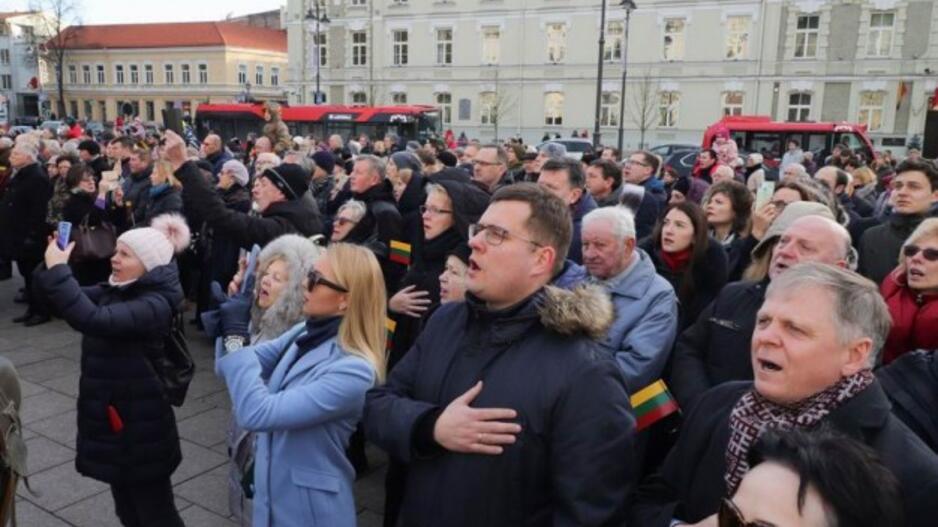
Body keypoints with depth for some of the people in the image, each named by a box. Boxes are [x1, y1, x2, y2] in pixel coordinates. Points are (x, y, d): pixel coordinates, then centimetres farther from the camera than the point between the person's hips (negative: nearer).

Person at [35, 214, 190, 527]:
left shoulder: (155, 304, -23)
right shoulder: (115, 291, 5)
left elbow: (93, 319, -36)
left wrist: (58, 268, -31)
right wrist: (52, 264, -12)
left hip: (140, 428, -8)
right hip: (110, 419, 9)